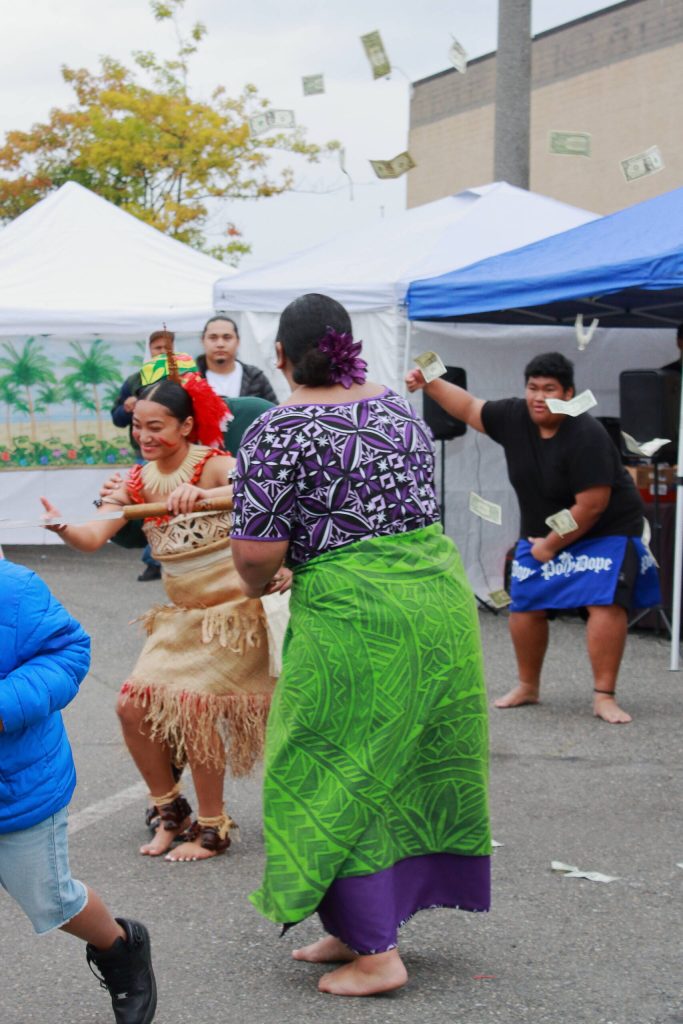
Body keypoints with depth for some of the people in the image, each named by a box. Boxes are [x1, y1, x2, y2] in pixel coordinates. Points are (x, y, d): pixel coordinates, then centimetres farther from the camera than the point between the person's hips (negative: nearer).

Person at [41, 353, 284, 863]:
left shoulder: (213, 465, -17)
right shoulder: (139, 482, 0)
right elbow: (93, 537, -10)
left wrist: (203, 494, -55)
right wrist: (61, 526, -31)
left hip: (233, 612, -6)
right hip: (181, 616, 6)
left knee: (191, 705, -15)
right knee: (134, 704, -2)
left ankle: (213, 827, 4)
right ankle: (170, 810, 19)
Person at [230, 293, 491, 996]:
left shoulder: (277, 432, -11)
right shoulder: (399, 409, 11)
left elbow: (256, 551, -16)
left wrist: (258, 586, 8)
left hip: (355, 617, -7)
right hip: (440, 589, 7)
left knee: (338, 779, 5)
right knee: (408, 765, 15)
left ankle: (375, 952, 7)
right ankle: (358, 926, 26)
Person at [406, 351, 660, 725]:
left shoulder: (587, 437, -28)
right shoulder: (515, 417, -8)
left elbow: (592, 506, -27)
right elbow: (469, 407, 10)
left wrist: (552, 545, -18)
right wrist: (430, 383, 0)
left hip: (605, 532, -6)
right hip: (542, 533, 6)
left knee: (605, 604, -19)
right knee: (525, 607, 2)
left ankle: (604, 697, -15)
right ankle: (527, 686, 22)